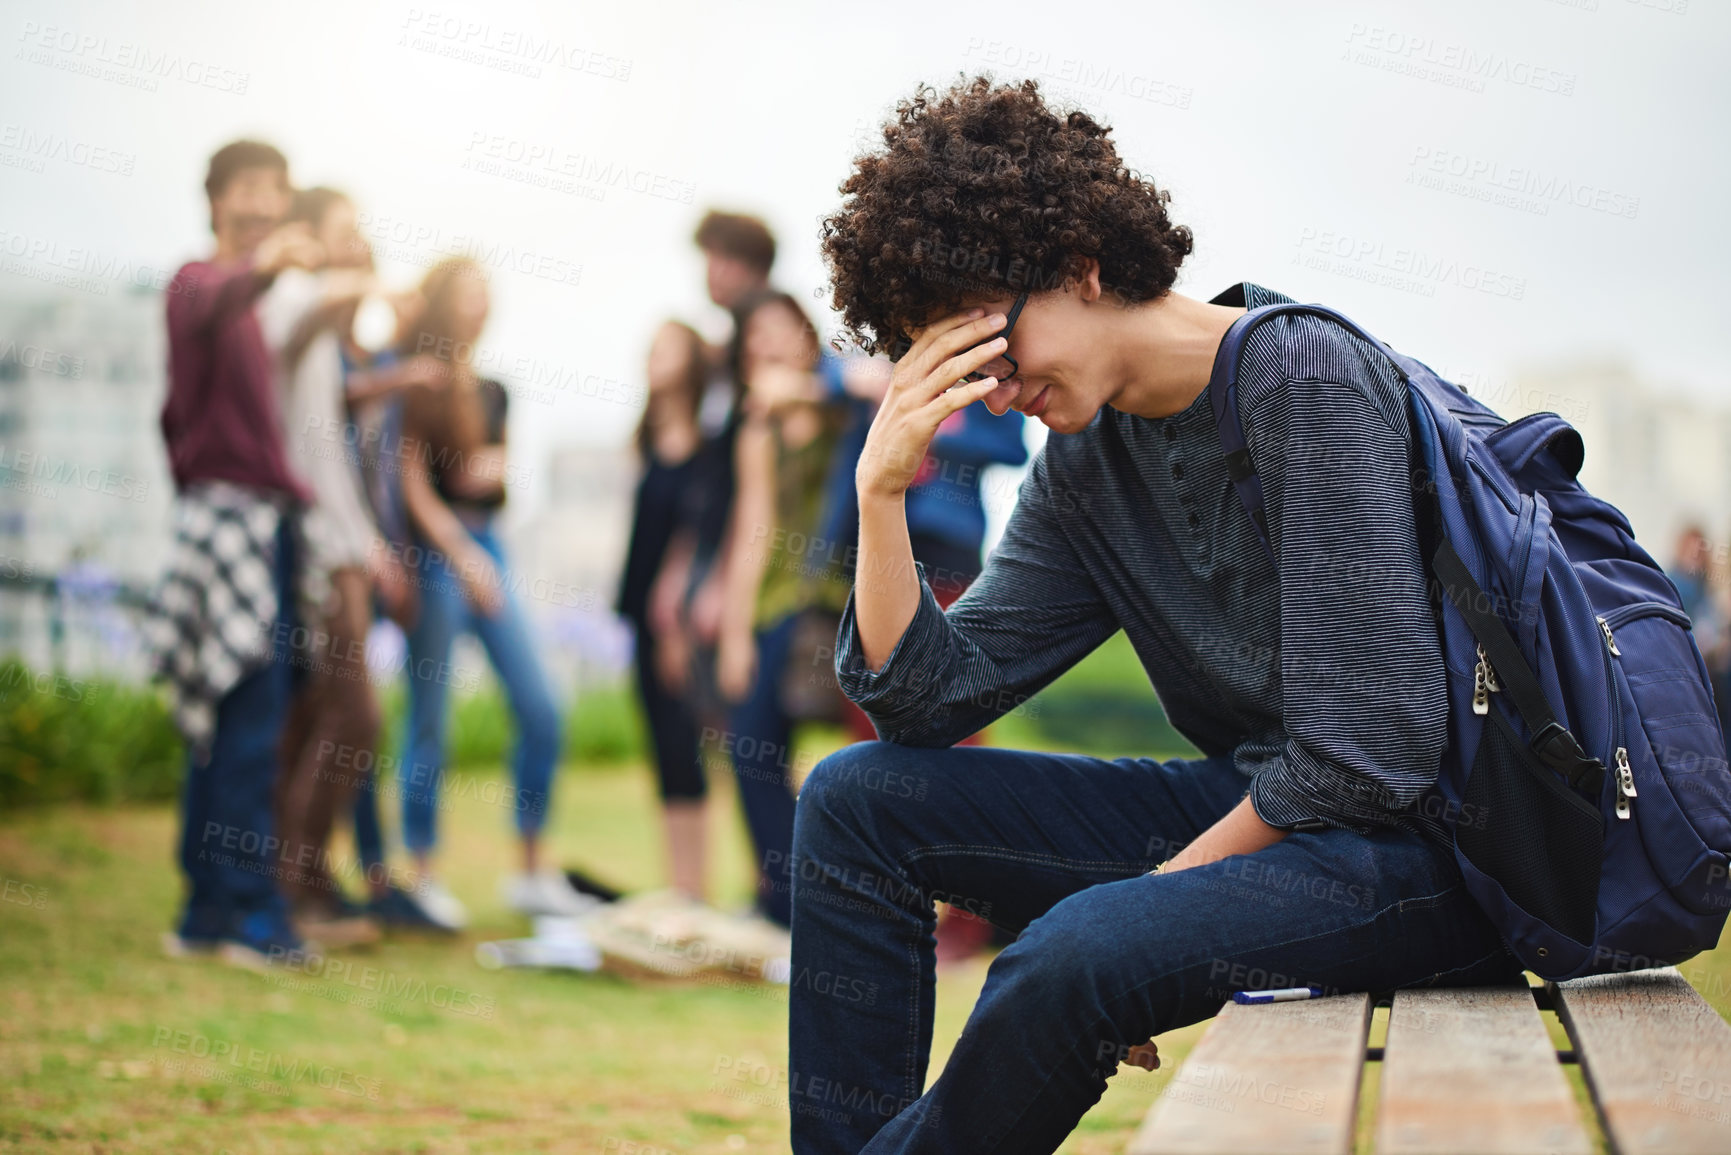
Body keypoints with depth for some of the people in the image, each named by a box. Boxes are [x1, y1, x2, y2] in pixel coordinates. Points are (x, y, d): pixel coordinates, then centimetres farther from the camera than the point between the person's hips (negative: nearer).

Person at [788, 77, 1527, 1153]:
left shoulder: (1304, 376, -17)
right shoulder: (1082, 464, 7)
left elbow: (1368, 753, -22)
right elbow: (928, 698, 4)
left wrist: (1143, 906, -15)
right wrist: (882, 490, -9)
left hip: (1423, 845, -8)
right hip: (1258, 810, 8)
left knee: (1073, 957, -33)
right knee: (856, 798, 2)